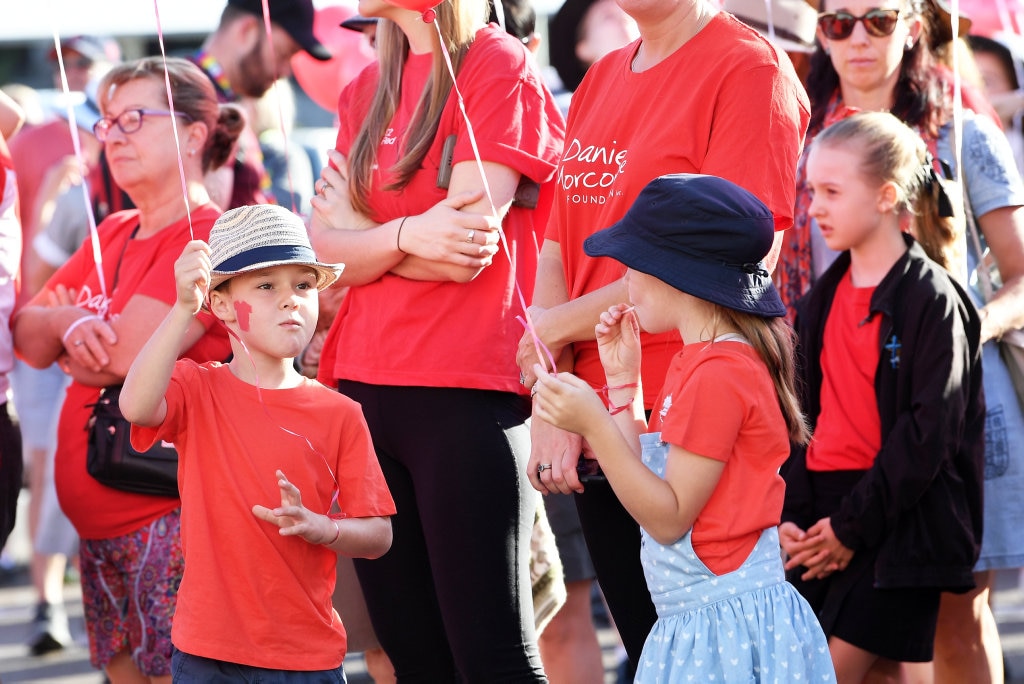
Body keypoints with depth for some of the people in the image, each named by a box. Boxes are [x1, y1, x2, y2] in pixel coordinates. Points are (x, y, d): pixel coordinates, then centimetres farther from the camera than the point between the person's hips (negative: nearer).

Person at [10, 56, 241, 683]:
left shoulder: (208, 235, -11)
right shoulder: (112, 235, 17)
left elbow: (129, 356, -19)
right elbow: (26, 334, 12)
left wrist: (67, 348, 1)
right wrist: (69, 322, -10)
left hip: (166, 519, -9)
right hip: (99, 527, 9)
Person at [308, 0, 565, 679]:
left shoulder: (500, 68, -3)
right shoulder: (368, 89, 17)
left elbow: (466, 252, -12)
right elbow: (321, 246, 6)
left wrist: (360, 236, 3)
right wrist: (404, 234, -14)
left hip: (464, 393, -7)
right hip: (364, 387, 7)